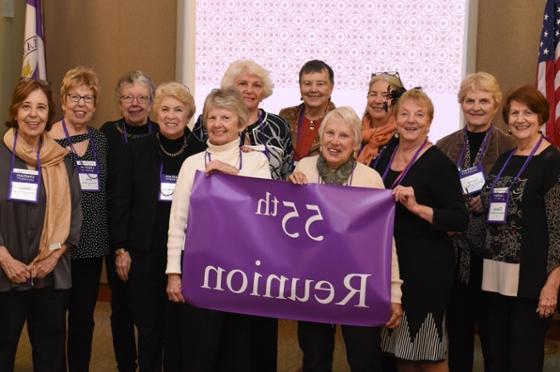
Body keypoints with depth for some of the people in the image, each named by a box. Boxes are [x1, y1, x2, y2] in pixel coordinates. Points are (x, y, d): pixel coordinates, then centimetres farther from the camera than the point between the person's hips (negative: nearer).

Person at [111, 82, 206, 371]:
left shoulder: (201, 153, -2)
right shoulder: (137, 150, 1)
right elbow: (122, 202, 2)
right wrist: (120, 248, -2)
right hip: (145, 252, 1)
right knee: (147, 325, 9)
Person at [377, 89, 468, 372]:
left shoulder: (438, 163, -11)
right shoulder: (386, 157, 9)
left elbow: (460, 220, -17)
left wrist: (417, 207, -26)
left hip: (427, 266, -7)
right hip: (390, 263, 7)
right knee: (399, 346, 15)